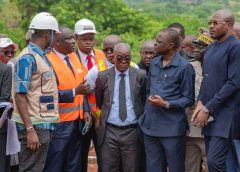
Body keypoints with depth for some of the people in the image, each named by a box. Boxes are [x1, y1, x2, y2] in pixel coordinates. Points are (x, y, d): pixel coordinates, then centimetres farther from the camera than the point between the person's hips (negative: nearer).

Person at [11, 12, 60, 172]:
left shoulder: (42, 56, 15)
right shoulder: (28, 58, -13)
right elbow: (20, 96, -18)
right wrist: (30, 130, -23)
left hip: (44, 124, 9)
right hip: (35, 126, -9)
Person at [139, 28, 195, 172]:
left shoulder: (184, 67, -8)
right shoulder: (154, 63, 12)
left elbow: (189, 99, -8)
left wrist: (166, 104, -17)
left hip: (172, 128, -6)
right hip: (150, 126, 6)